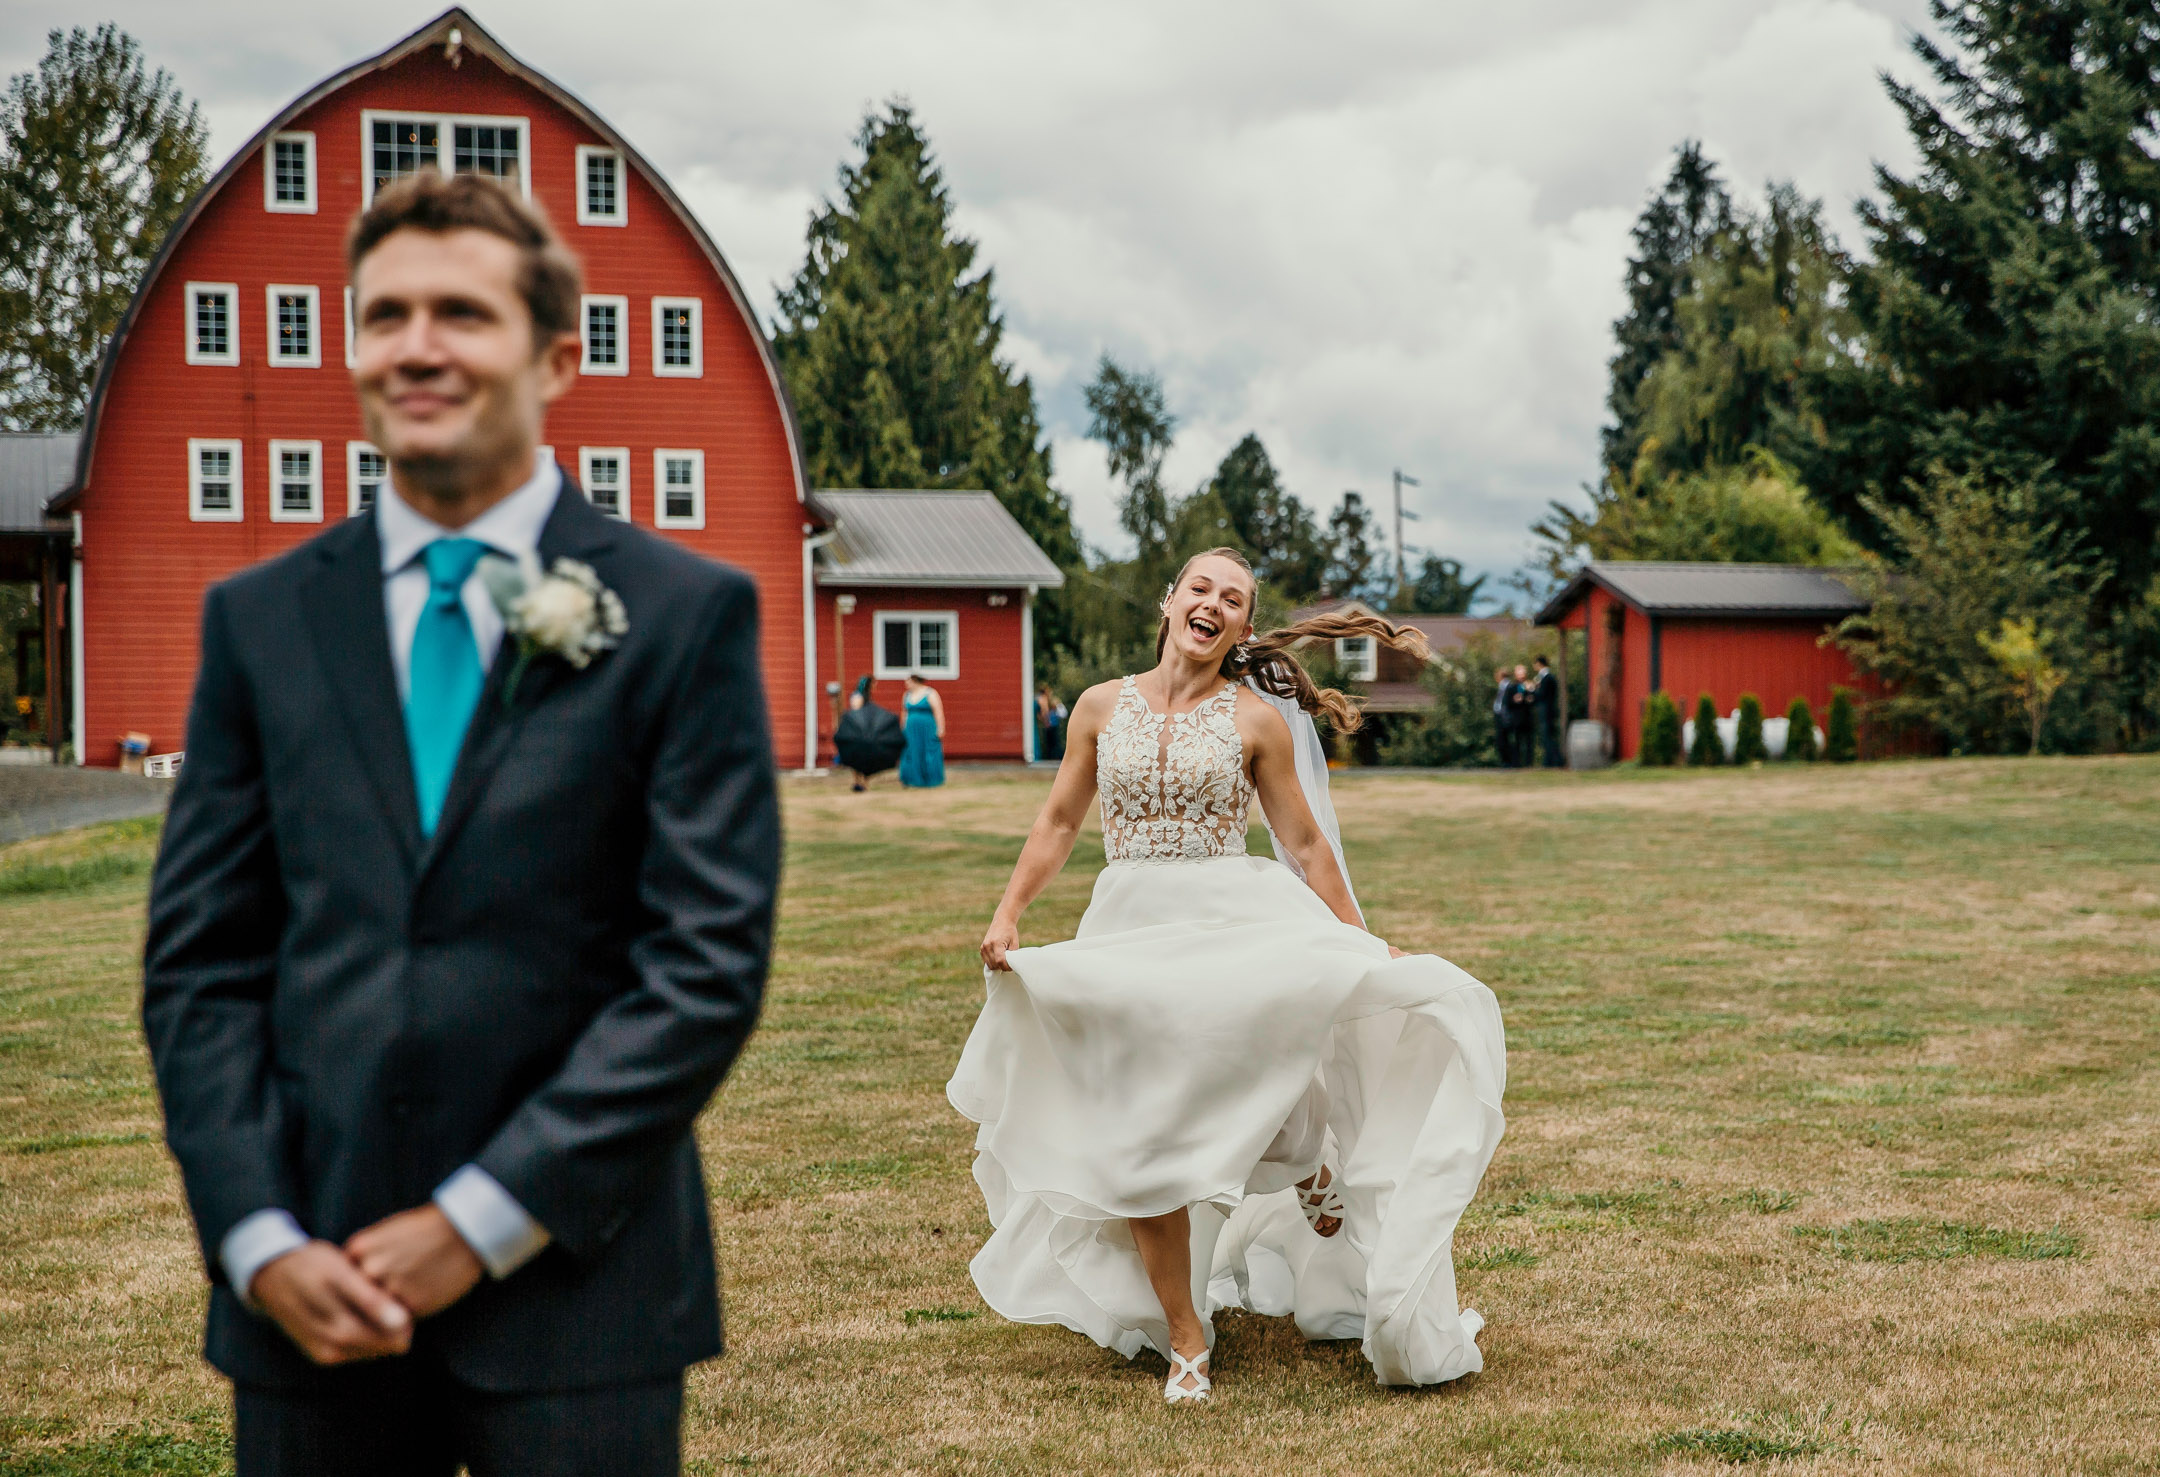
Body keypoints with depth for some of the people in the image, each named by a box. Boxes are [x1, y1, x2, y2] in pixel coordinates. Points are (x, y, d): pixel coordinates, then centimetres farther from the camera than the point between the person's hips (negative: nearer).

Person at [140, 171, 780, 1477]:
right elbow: (200, 961, 7)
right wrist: (259, 1239, -5)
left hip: (573, 1288, -2)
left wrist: (483, 1220, -10)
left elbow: (710, 963, -7)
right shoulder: (259, 620, 7)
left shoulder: (688, 615, -2)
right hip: (308, 1290, 3)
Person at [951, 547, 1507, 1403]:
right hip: (1128, 932, 2)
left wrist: (1360, 943, 6)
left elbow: (1306, 846, 7)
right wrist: (1007, 914, 5)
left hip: (1234, 917, -1)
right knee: (1139, 1143, -1)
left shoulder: (1256, 718, 2)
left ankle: (1307, 1156, 9)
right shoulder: (1102, 707, 7)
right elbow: (1058, 824, 15)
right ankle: (1184, 1341, 13)